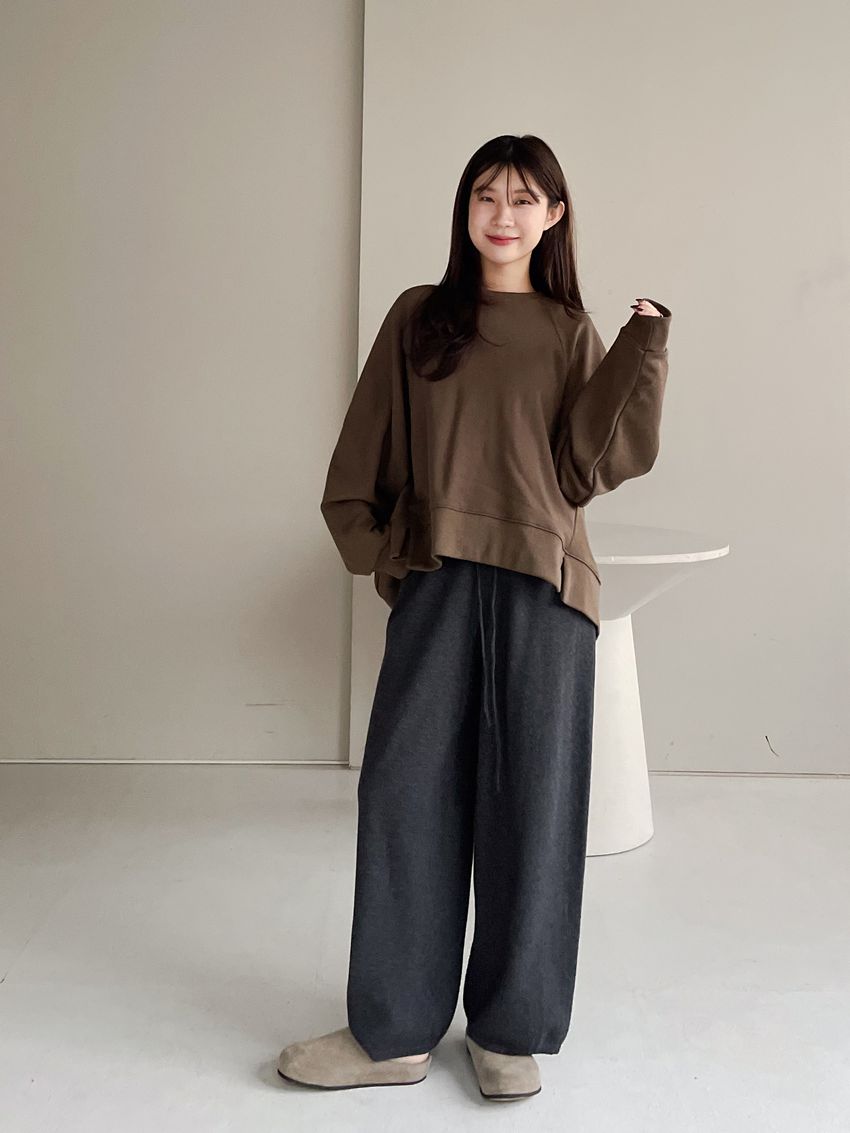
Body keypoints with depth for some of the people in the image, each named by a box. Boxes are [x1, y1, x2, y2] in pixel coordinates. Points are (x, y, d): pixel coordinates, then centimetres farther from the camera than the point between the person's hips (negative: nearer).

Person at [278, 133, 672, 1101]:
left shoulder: (571, 333, 10)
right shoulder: (418, 318, 11)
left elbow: (588, 468, 0)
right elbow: (367, 452, 10)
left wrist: (641, 354, -4)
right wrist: (377, 550, -1)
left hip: (542, 585, 0)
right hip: (436, 582, 1)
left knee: (531, 798, 3)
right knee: (408, 789, 1)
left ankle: (510, 1031, 19)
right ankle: (395, 1031, 15)